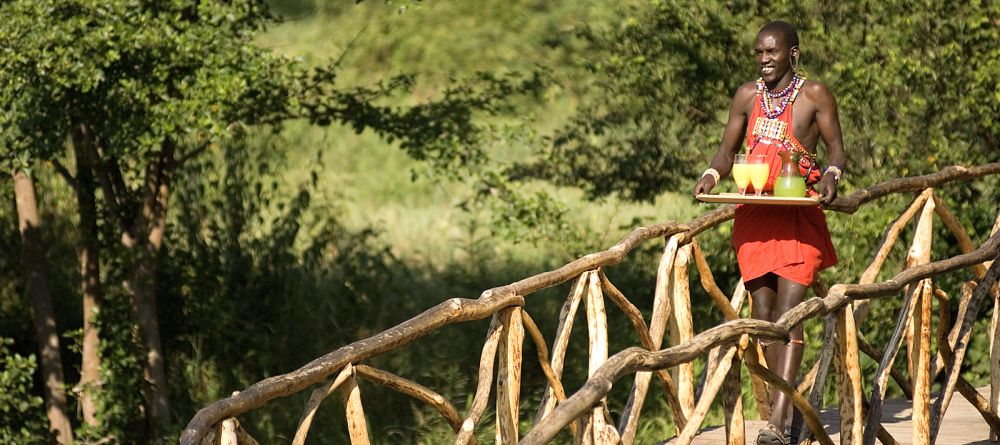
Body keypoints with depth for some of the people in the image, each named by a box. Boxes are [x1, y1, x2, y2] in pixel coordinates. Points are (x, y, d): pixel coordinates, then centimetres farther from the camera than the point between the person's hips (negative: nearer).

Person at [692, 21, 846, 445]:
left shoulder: (814, 94, 0)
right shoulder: (747, 95, 11)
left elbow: (836, 150, 2)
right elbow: (727, 150, 15)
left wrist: (831, 174, -21)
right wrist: (712, 175, -7)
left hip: (798, 215, -5)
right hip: (755, 215, 5)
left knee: (788, 313, -14)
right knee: (763, 317, 4)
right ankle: (786, 408, 14)